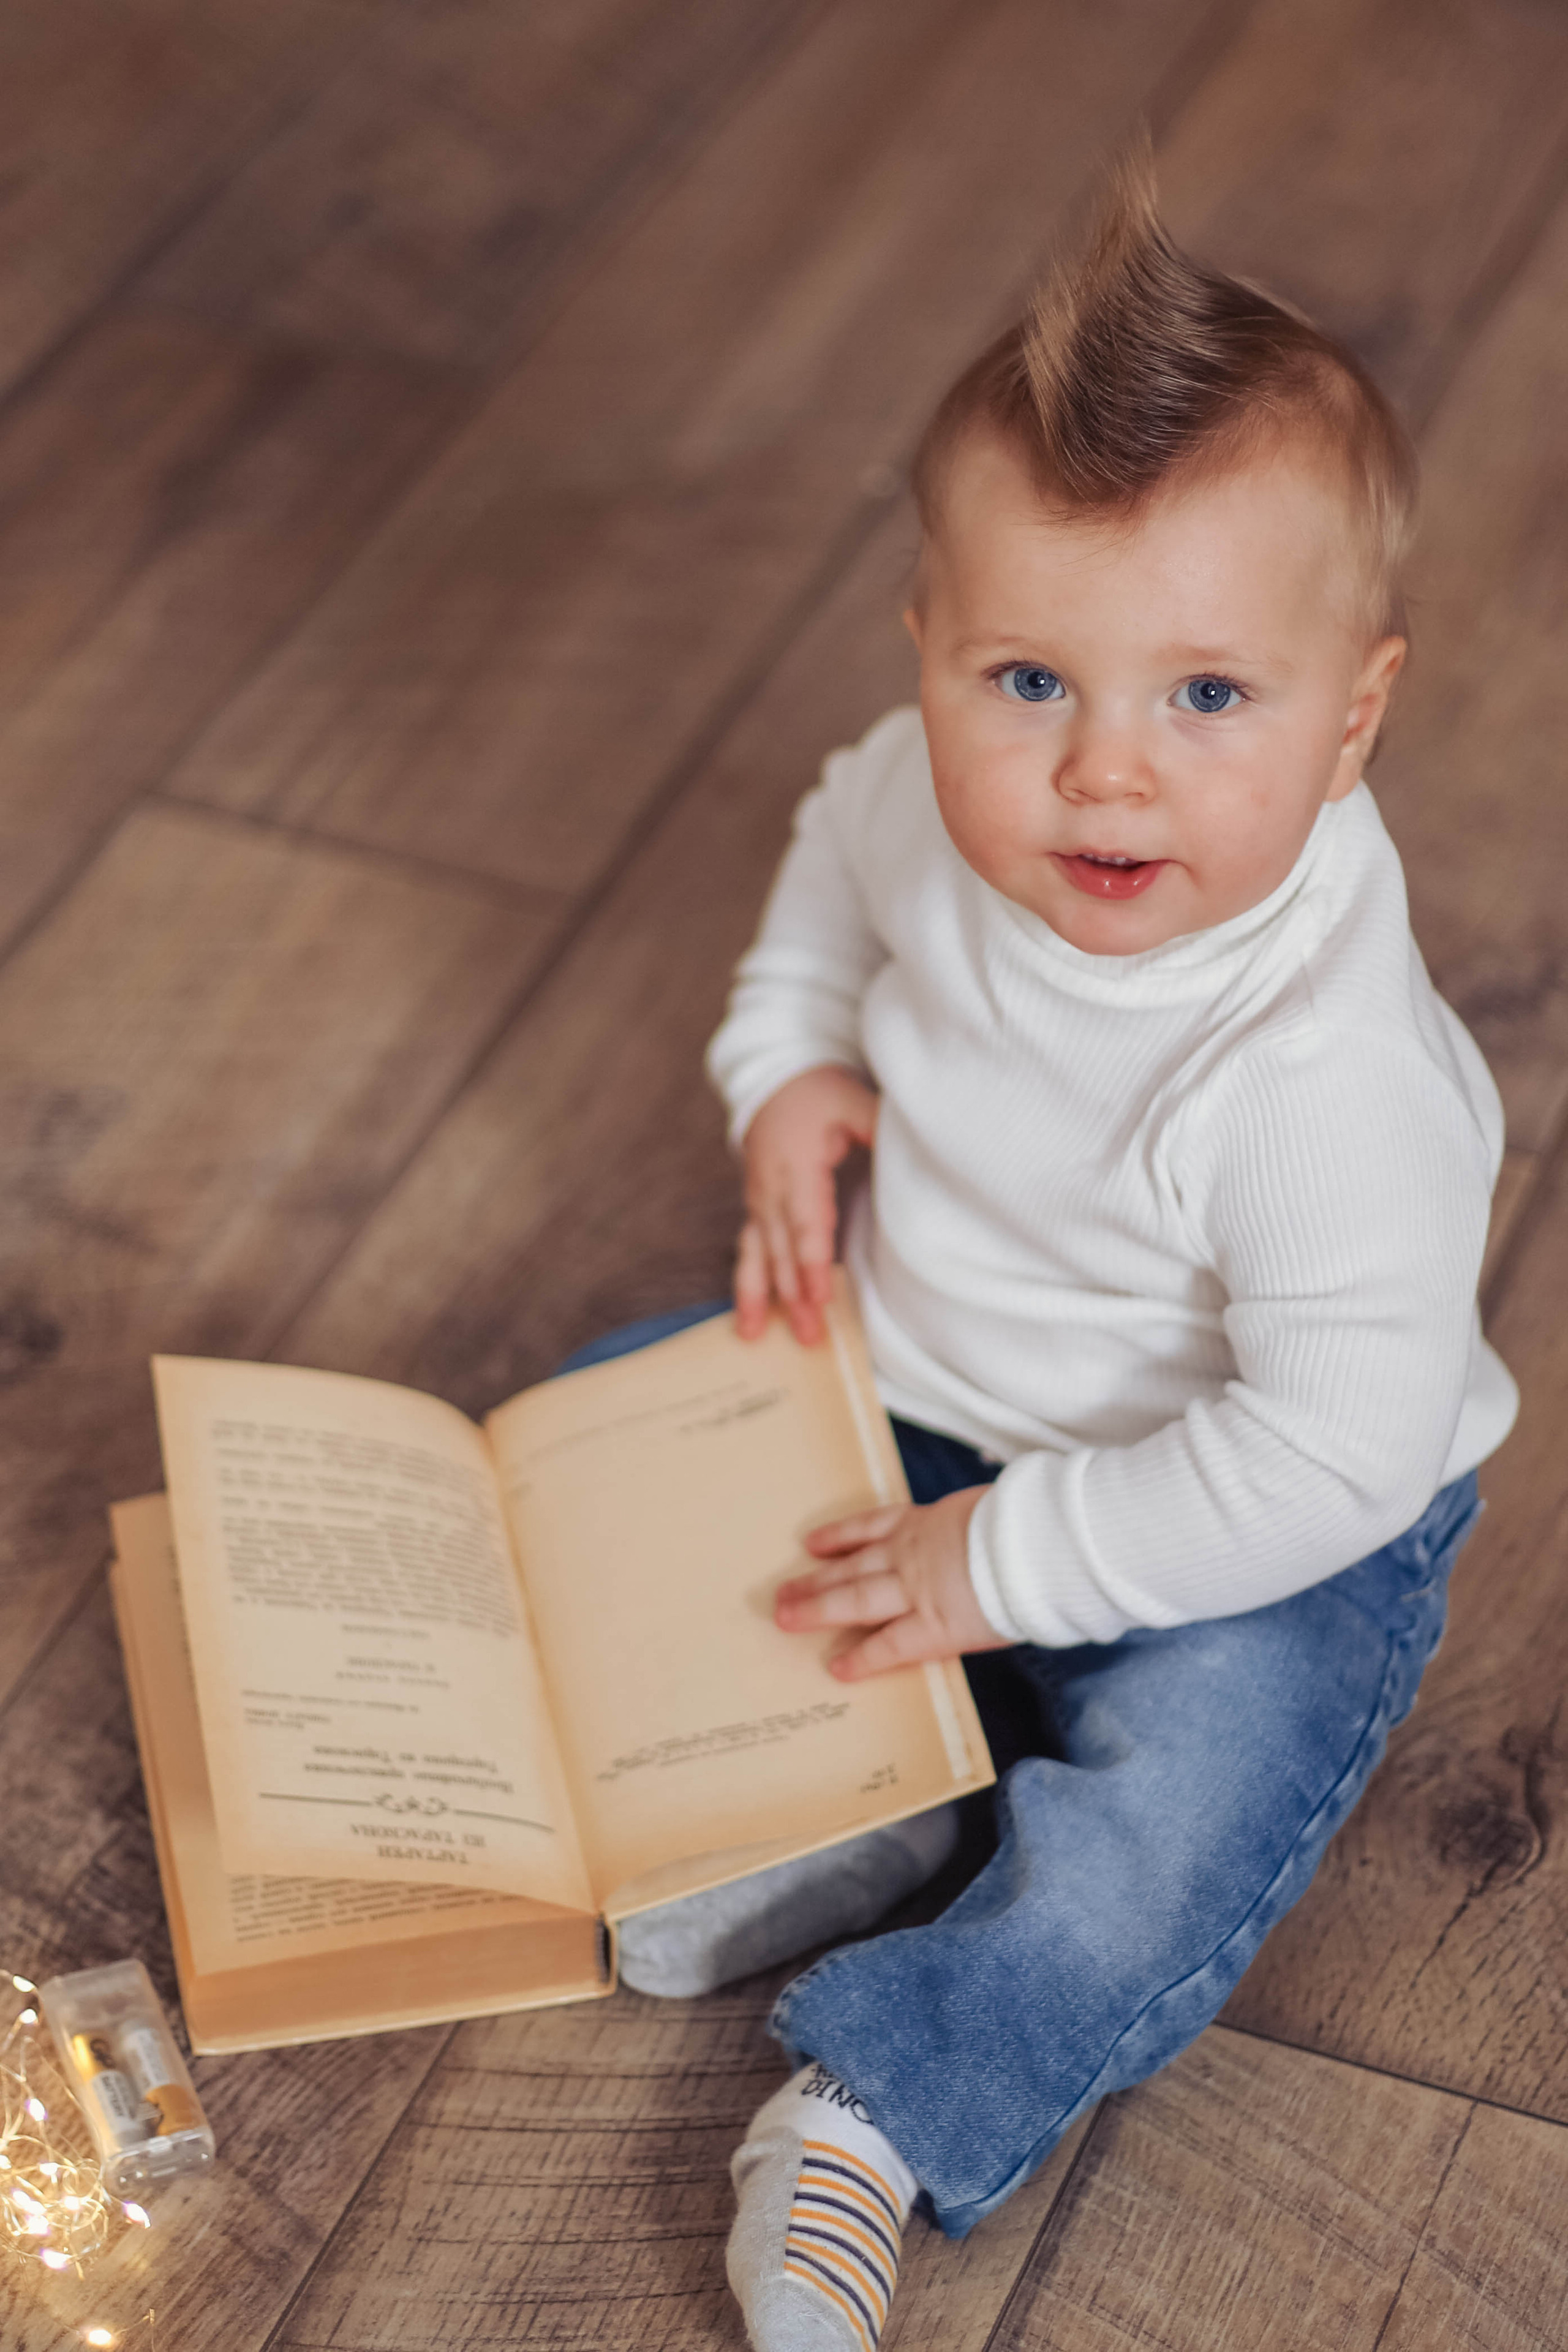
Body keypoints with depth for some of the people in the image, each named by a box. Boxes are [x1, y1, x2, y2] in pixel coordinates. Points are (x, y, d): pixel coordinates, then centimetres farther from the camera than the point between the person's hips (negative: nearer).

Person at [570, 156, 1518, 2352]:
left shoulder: (1331, 1082, -38)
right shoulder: (943, 799, -19)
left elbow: (1330, 1454, -32)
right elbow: (836, 854, 8)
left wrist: (1010, 1565, -25)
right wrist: (794, 1068, -8)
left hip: (1260, 1530, -6)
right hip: (918, 1385, 7)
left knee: (1139, 1894, -25)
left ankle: (881, 2101, -2)